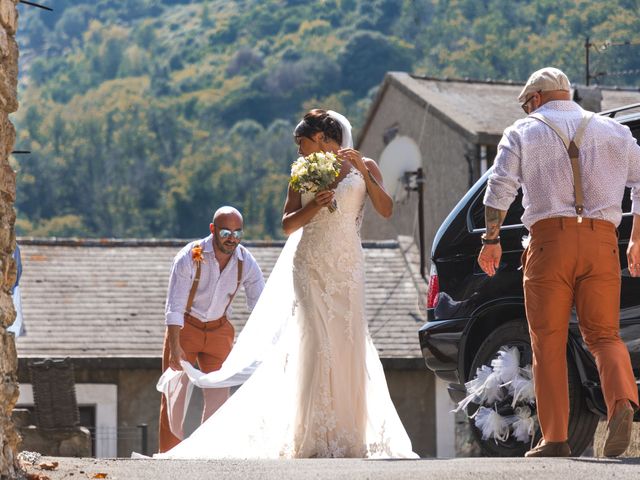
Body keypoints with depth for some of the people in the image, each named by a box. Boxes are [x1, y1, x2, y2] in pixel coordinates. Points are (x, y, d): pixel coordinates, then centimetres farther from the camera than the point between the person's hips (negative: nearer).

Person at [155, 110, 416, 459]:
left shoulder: (363, 168, 7)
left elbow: (386, 210, -6)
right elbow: (287, 224, 7)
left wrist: (362, 170, -13)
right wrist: (313, 206, -10)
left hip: (347, 268, 0)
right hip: (311, 266, 0)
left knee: (347, 344, -3)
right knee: (316, 344, -9)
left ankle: (349, 435, 3)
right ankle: (315, 437, -10)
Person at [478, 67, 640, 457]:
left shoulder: (523, 133, 10)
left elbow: (499, 188, -2)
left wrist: (492, 240, 3)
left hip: (550, 241, -2)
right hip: (601, 242, 2)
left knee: (549, 343, 3)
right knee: (604, 334, 6)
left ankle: (555, 439, -3)